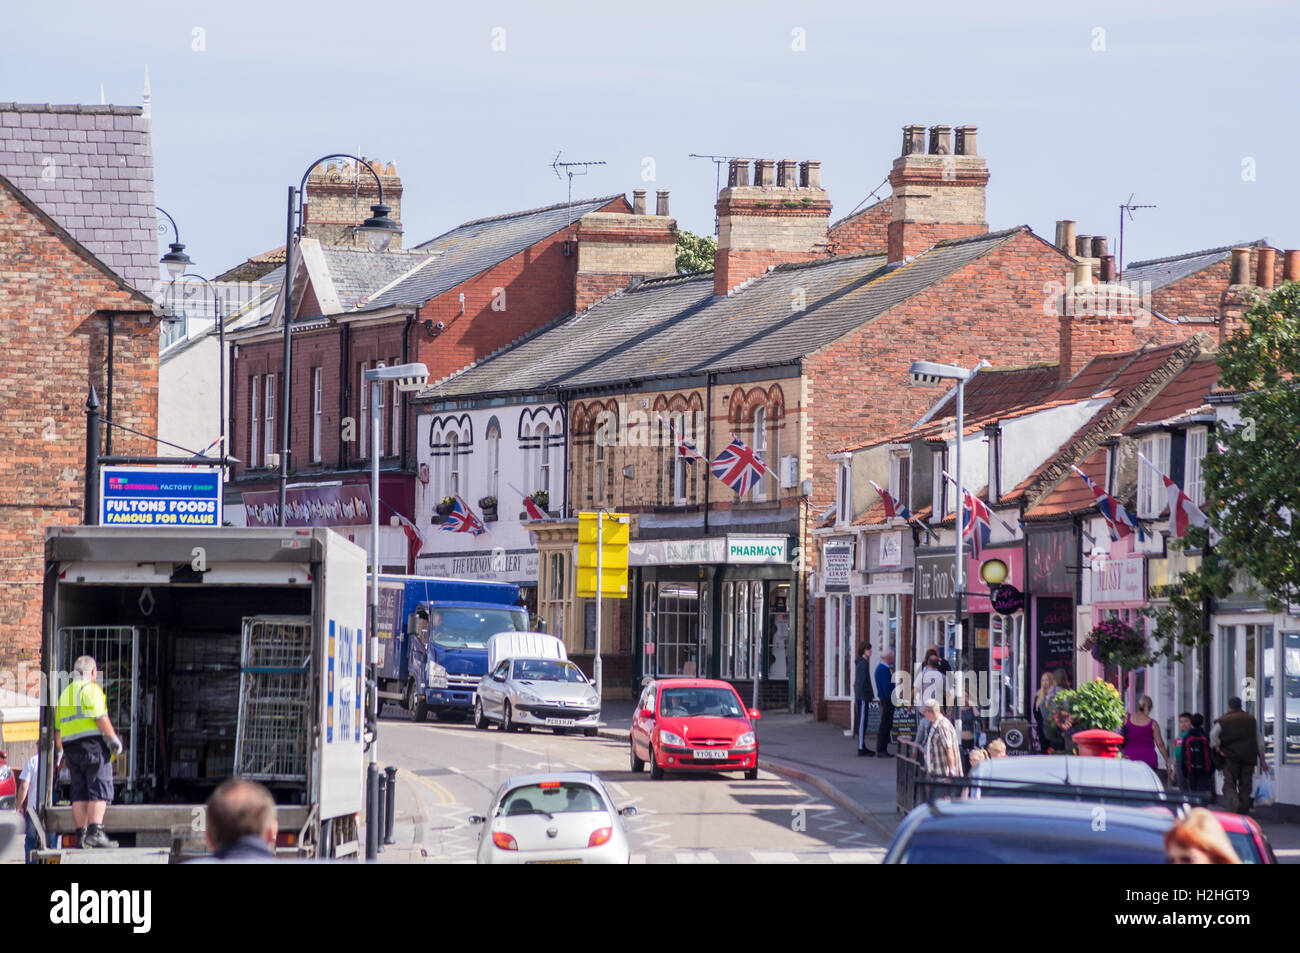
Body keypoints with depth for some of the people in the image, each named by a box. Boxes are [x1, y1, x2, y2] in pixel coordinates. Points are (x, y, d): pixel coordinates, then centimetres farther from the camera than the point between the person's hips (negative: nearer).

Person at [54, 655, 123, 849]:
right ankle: (95, 832, -22)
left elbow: (58, 729, 23)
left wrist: (59, 753, 28)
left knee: (80, 794, 6)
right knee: (100, 790, -10)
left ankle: (81, 835, 1)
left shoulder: (65, 693, 21)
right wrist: (114, 739, -10)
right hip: (93, 745, -7)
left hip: (71, 746, 7)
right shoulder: (91, 689, -4)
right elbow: (101, 718, -15)